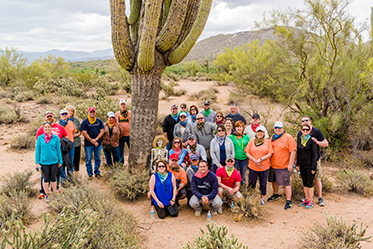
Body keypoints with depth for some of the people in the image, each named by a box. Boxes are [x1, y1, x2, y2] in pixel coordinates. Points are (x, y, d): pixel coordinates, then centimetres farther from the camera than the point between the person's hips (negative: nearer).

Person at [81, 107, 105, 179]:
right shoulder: (84, 122, -2)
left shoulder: (99, 121, 7)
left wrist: (96, 139, -11)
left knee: (97, 158, 10)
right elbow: (84, 133, -7)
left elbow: (102, 131, 3)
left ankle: (97, 172, 23)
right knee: (88, 160, 2)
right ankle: (90, 174, 13)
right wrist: (91, 141, -13)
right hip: (88, 144, -3)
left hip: (98, 143, 3)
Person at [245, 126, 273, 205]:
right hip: (253, 167, 1)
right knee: (251, 183, 8)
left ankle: (262, 198, 26)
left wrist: (260, 159, -16)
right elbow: (247, 153, 0)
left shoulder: (268, 142, 2)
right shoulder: (251, 141, 4)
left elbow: (269, 154, -4)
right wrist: (255, 161, -13)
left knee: (263, 183, 10)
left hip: (264, 167, 0)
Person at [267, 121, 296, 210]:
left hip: (283, 166, -7)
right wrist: (269, 161, 15)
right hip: (273, 164, 7)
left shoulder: (288, 137, -10)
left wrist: (290, 164, -16)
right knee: (274, 180, 20)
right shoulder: (273, 137, 11)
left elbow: (293, 151, -12)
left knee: (286, 183, -2)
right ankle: (275, 195, 41)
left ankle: (289, 201, 6)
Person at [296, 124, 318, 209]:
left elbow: (314, 154, -10)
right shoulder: (299, 139, 5)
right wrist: (297, 164, 10)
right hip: (302, 165, 6)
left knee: (309, 183, 2)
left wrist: (313, 167, -12)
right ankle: (307, 199, 27)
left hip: (310, 165, -6)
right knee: (304, 183, 13)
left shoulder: (312, 140, -12)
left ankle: (311, 201, 14)